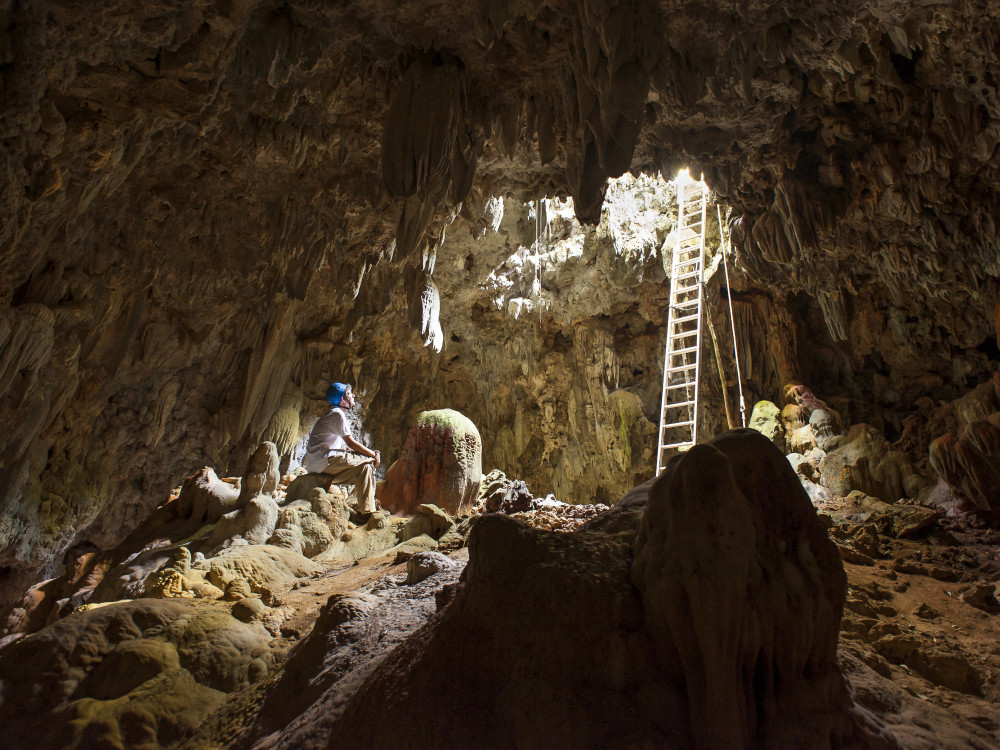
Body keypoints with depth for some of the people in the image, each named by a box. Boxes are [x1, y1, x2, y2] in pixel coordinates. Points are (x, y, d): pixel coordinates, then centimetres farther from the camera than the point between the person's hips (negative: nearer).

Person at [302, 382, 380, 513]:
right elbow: (351, 443, -13)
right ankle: (366, 512, -15)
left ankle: (365, 510, 5)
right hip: (324, 461, -10)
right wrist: (373, 454, -3)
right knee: (368, 461, -12)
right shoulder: (337, 414, -9)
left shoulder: (335, 414, 23)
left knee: (365, 467, 9)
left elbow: (346, 447, 17)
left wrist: (371, 452, 5)